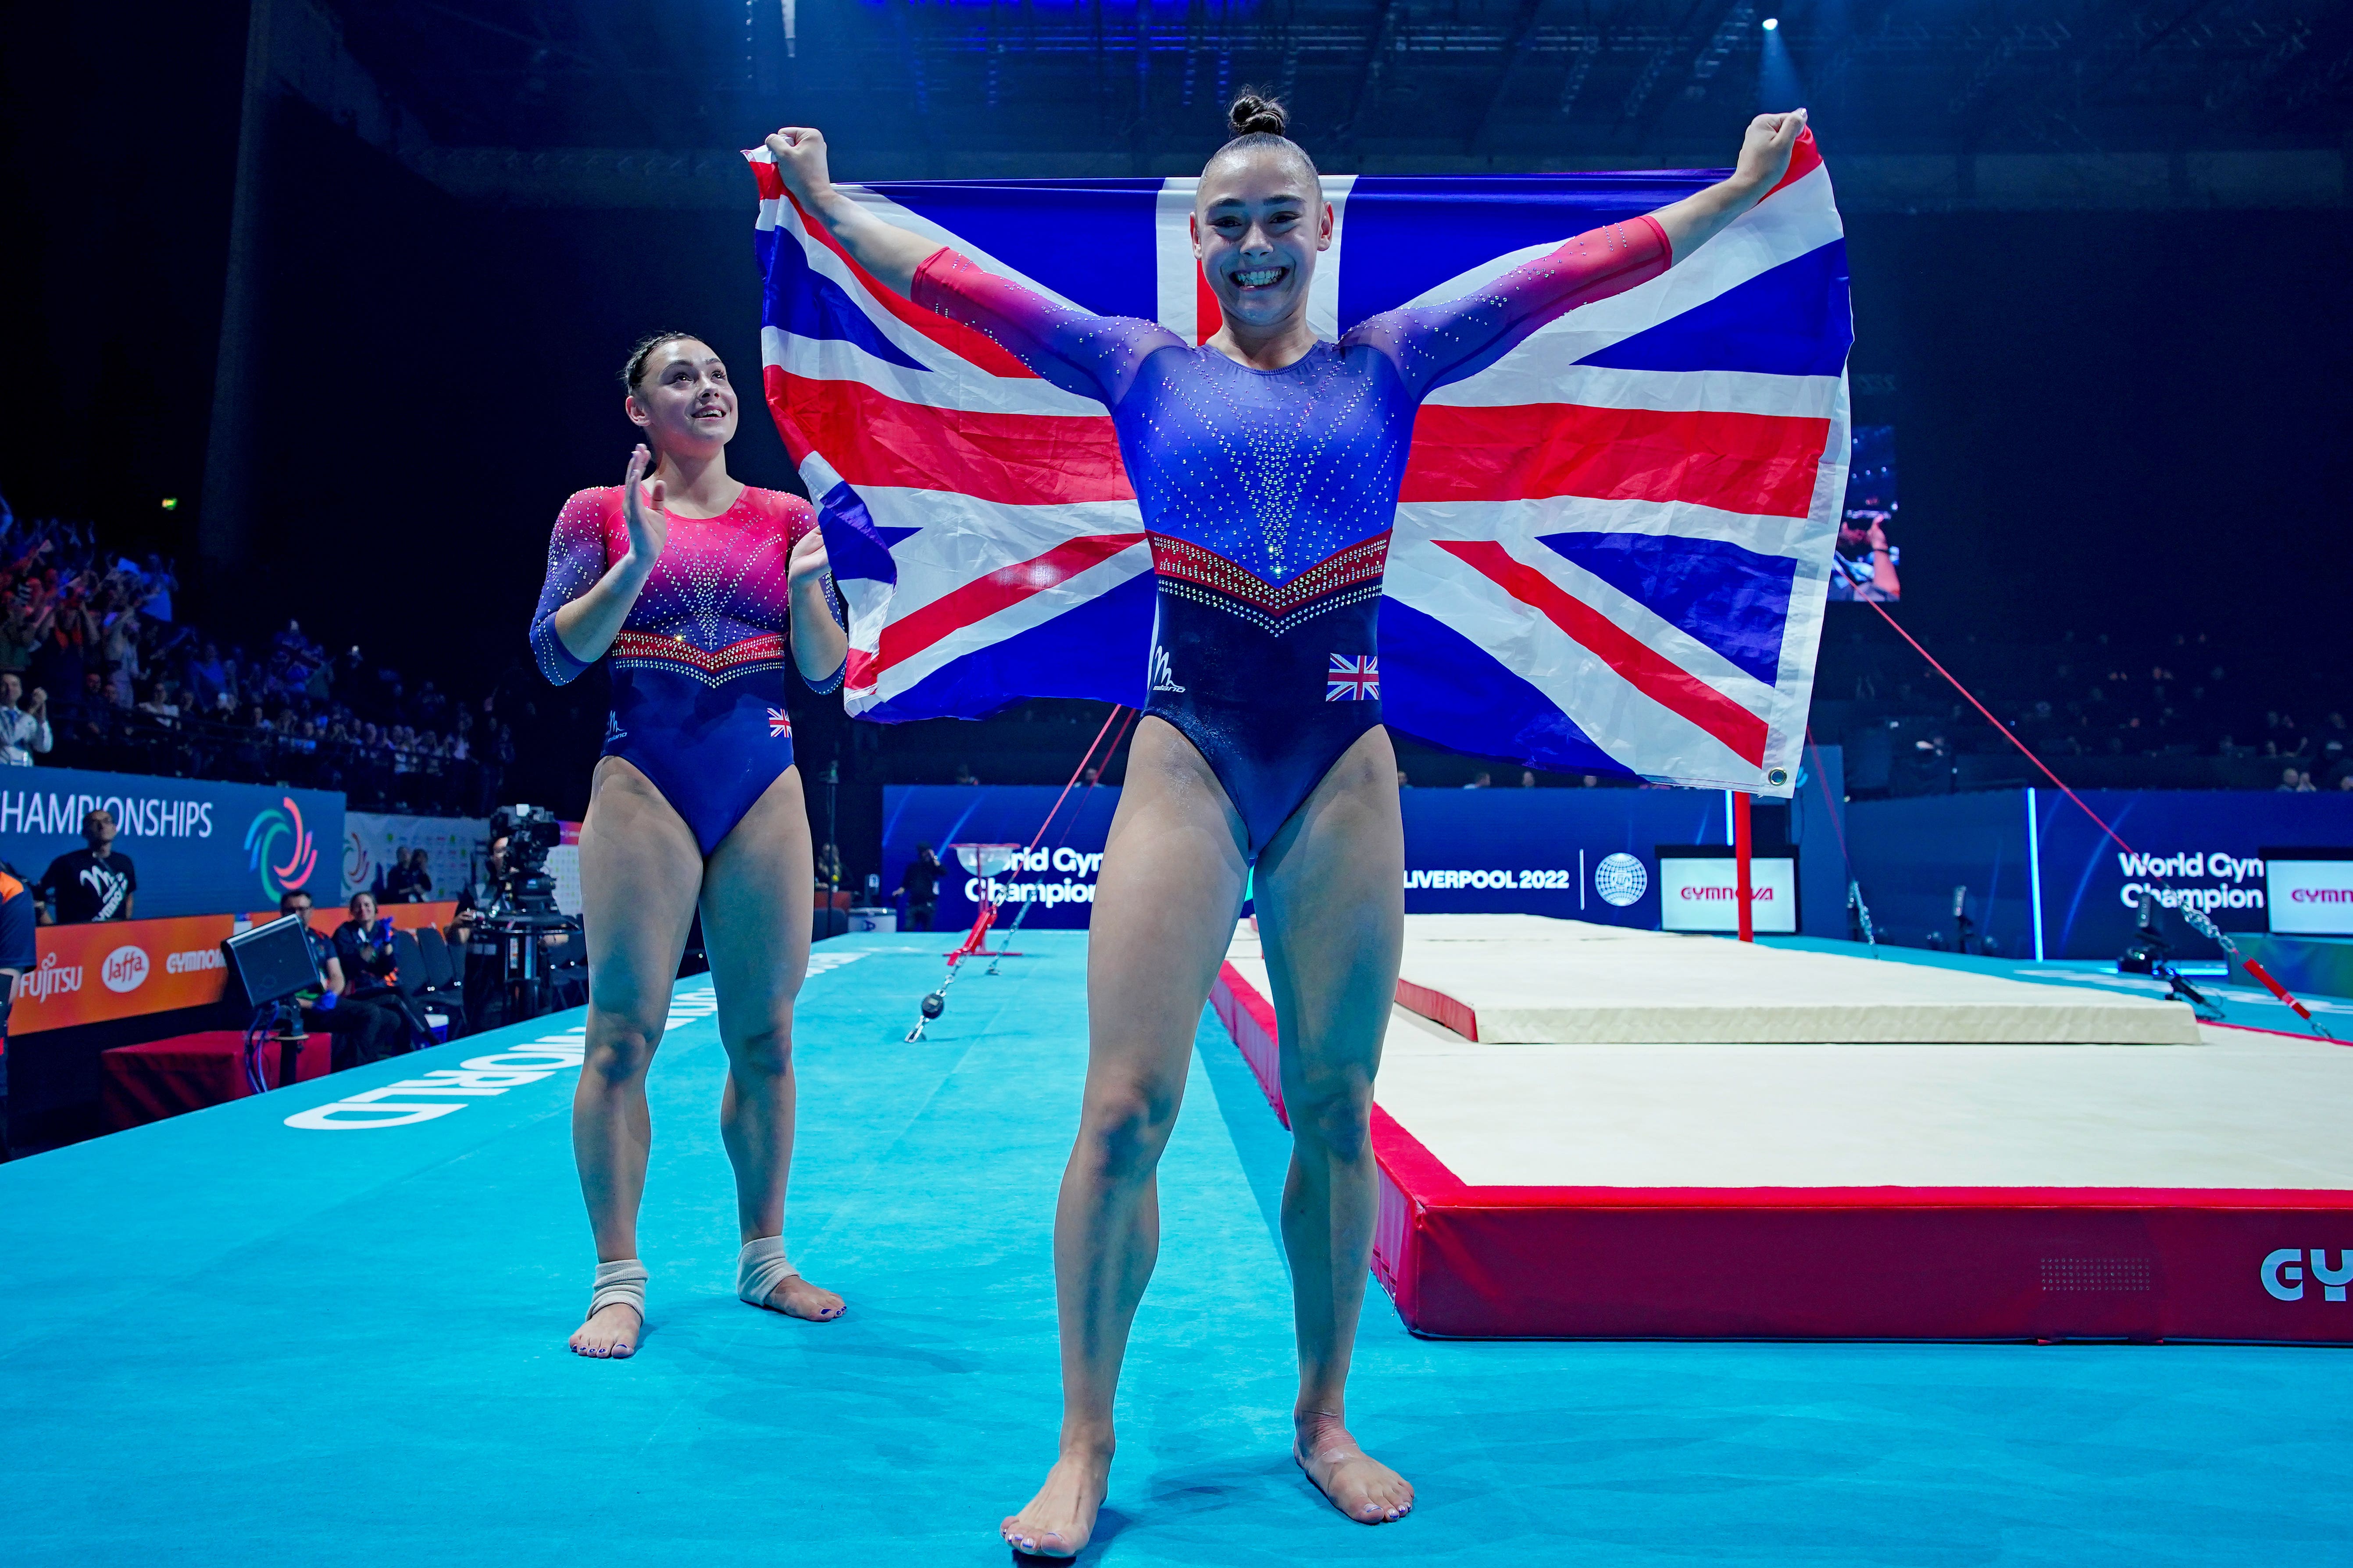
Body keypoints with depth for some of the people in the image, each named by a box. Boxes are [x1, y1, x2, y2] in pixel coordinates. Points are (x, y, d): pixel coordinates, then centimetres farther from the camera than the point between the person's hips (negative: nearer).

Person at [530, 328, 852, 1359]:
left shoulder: (785, 517, 11)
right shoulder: (600, 512, 6)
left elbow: (827, 672, 7)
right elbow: (557, 655, -3)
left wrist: (806, 589, -12)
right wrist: (637, 560, -16)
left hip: (764, 789, 2)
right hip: (645, 783, -2)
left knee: (764, 1034, 5)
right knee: (623, 1033, -4)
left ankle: (764, 1260, 18)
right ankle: (618, 1283, 6)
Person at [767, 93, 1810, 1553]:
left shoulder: (1387, 365, 12)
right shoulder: (1146, 371, 11)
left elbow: (1573, 270, 12)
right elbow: (954, 280, 14)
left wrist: (1735, 190, 13)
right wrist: (824, 200, 16)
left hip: (1345, 768, 2)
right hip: (1186, 759, -1)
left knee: (1336, 1109, 6)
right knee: (1124, 1111, -8)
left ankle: (1327, 1423, 23)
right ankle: (1084, 1449, 7)